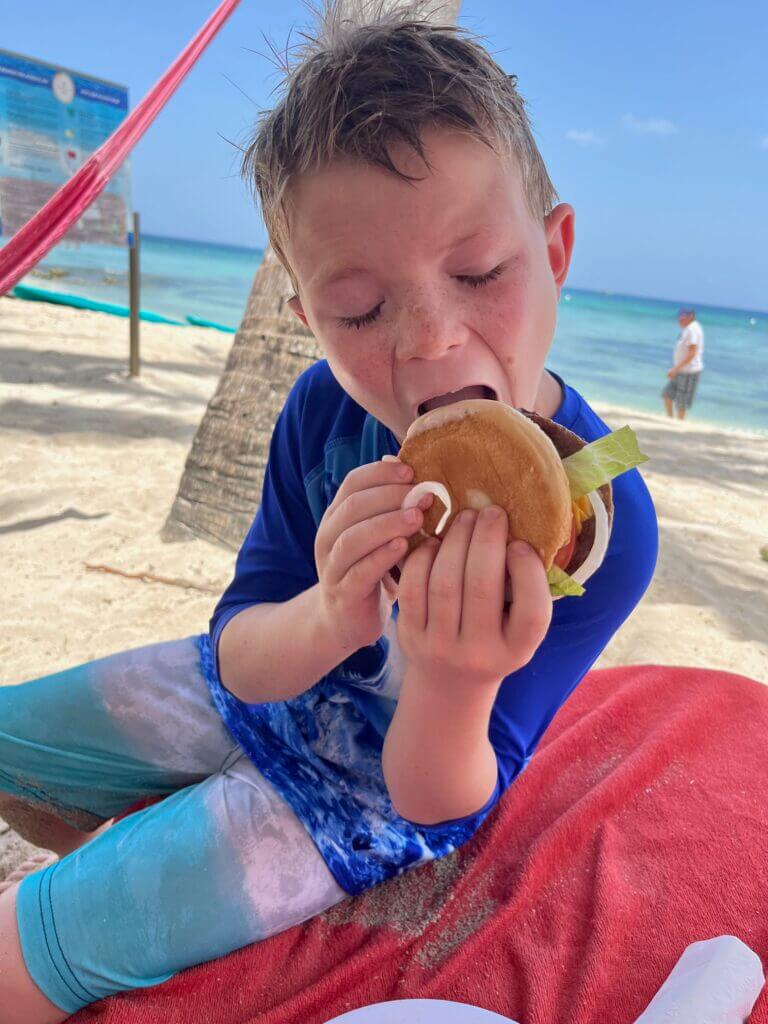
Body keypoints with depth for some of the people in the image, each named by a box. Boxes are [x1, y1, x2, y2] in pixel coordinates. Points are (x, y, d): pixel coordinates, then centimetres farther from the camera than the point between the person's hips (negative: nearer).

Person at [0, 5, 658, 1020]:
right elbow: (239, 655, -16)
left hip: (373, 782, -4)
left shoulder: (601, 523, -31)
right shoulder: (324, 410, -20)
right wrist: (329, 622, -39)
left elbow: (438, 803, -23)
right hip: (257, 683, 5)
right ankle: (108, 857, 43)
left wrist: (454, 680, -46)